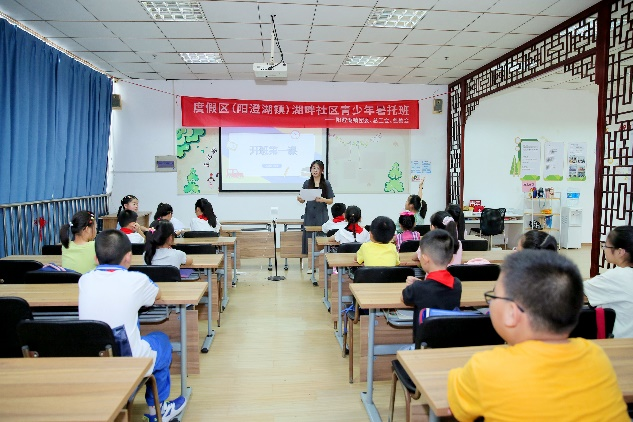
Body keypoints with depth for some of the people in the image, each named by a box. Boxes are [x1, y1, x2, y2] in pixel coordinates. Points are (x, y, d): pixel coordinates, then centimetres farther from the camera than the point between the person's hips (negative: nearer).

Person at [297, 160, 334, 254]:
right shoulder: (307, 183, 8)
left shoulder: (326, 184, 3)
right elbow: (303, 200, 8)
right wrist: (300, 199, -15)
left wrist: (323, 200, -16)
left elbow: (331, 201, 3)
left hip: (321, 215, -1)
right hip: (309, 214, 2)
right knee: (309, 236, -1)